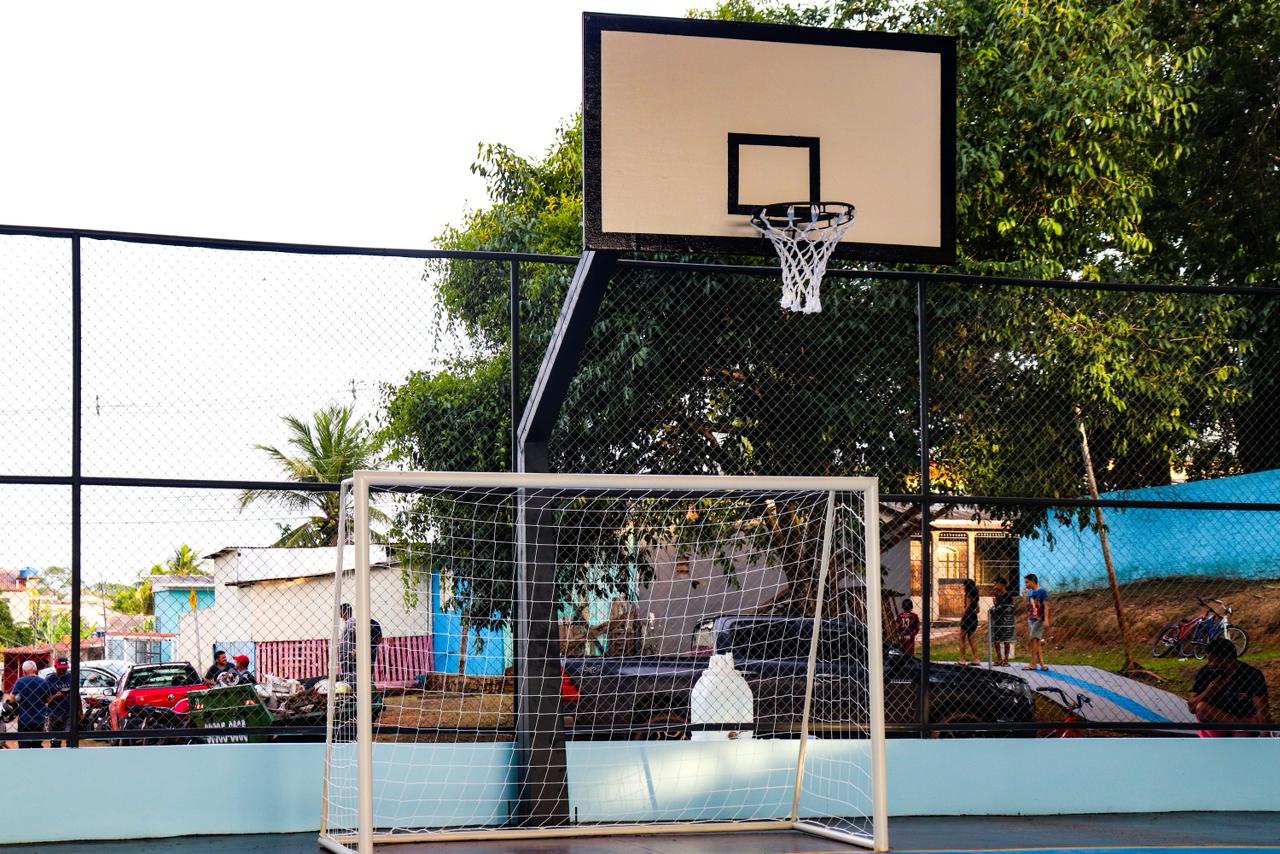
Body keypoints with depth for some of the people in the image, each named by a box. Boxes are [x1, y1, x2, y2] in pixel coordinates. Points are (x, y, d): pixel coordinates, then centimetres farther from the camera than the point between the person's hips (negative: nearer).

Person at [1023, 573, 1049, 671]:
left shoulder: (1041, 591, -7)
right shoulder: (1029, 592, 14)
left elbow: (1046, 606, -10)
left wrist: (1046, 620, -17)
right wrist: (1027, 622, 19)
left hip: (1039, 619, -8)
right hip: (1031, 619, 8)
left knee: (1034, 640, -10)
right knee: (1037, 642, 6)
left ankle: (1033, 664, -6)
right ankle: (1042, 664, 8)